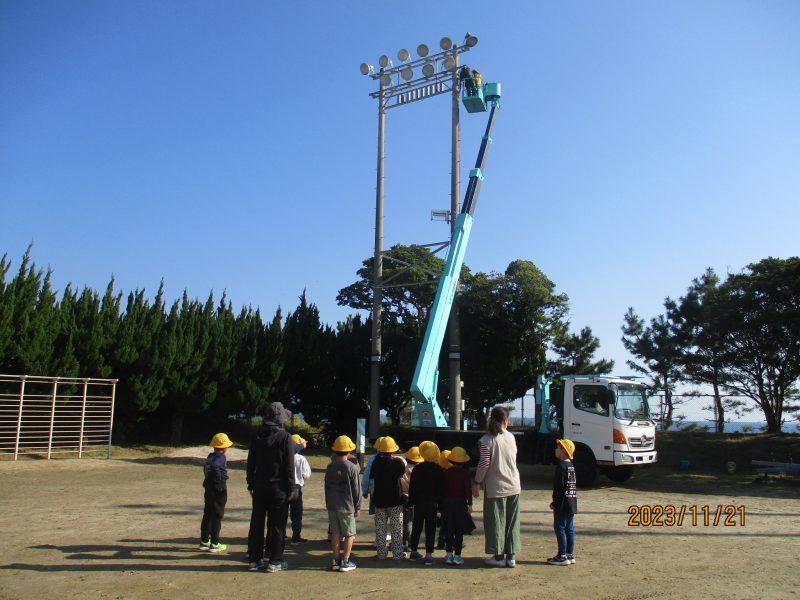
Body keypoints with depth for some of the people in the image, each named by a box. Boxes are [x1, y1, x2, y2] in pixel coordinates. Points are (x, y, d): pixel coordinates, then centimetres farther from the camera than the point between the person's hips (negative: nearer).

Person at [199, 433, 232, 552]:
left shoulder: (210, 456, 11)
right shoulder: (221, 458, -15)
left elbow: (206, 468, 13)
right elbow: (215, 467, -32)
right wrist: (221, 480, -23)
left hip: (208, 490, 8)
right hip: (219, 491, -8)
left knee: (207, 515, 14)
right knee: (217, 517, -1)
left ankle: (204, 541, 21)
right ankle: (214, 543, 3)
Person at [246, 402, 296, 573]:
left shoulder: (257, 435, 3)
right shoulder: (285, 437, -12)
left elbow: (251, 461, 8)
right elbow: (289, 465, -11)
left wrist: (251, 484, 15)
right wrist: (291, 488, -5)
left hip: (259, 487, 5)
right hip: (278, 487, -4)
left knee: (256, 523, 11)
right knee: (277, 525, 4)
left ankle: (254, 560, 18)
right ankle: (275, 561, 8)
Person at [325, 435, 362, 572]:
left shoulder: (330, 467, 3)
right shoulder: (352, 467, -12)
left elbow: (326, 486, 10)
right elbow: (356, 489, -8)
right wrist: (358, 507, 0)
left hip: (332, 505, 5)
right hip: (346, 506, -5)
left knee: (335, 533, 12)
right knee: (349, 534, 6)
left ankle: (335, 561, 15)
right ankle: (345, 562, 6)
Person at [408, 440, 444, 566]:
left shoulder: (417, 469, -1)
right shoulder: (438, 470, -5)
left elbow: (411, 487, 1)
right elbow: (441, 489, -2)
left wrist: (411, 501, 9)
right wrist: (440, 504, 5)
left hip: (418, 503, 2)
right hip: (432, 503, -2)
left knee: (416, 527, 13)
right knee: (430, 529, 1)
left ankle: (414, 552, 22)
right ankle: (428, 555, -3)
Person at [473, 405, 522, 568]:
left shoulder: (486, 440, -12)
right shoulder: (511, 437, 3)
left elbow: (484, 464, -14)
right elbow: (513, 459, 12)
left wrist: (477, 483, -4)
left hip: (495, 487, -4)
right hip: (513, 486, 4)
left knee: (495, 522, 6)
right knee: (512, 522, 12)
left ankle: (498, 556, 12)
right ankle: (511, 556, 16)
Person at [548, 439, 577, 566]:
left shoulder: (561, 466, -16)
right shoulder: (572, 466, 12)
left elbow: (559, 487, -18)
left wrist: (554, 502, -11)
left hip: (562, 504, -9)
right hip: (572, 503, 9)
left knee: (560, 528, -2)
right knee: (569, 529, 12)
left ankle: (562, 556, 0)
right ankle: (570, 555, 17)